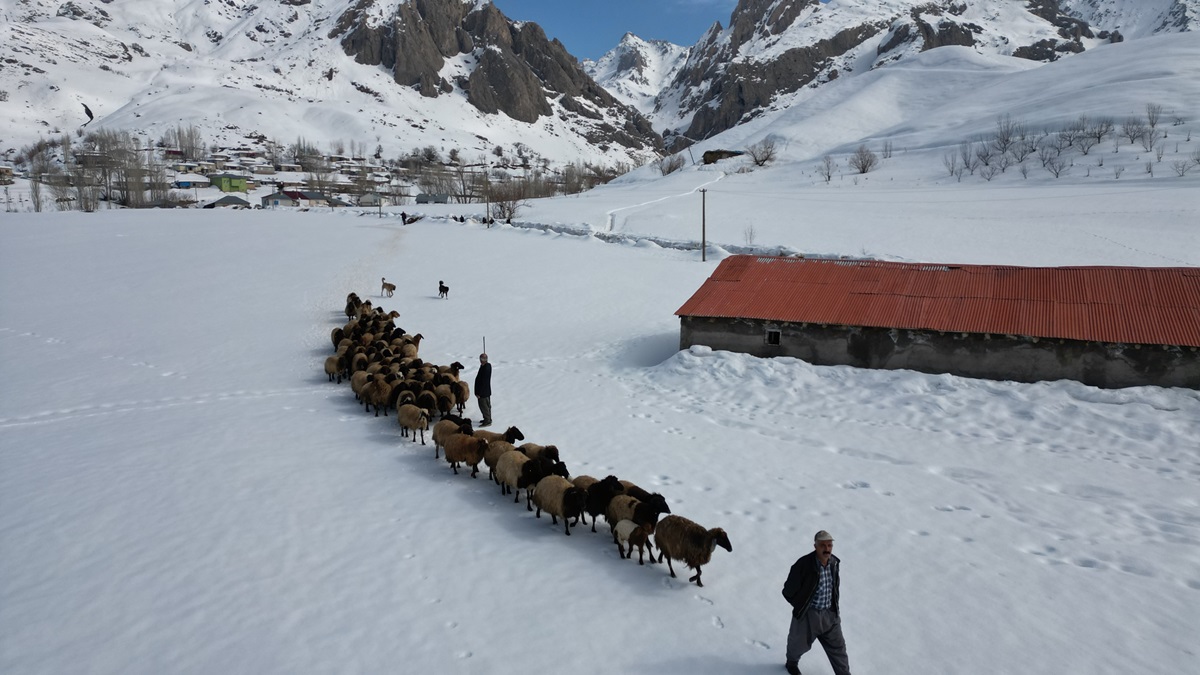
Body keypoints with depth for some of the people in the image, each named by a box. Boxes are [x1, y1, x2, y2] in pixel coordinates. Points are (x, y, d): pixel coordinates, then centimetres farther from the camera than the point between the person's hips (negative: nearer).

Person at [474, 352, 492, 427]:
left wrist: (479, 393, -20)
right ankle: (488, 419, 34)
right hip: (487, 391, 10)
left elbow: (483, 382, -26)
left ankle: (487, 421, 12)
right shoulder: (488, 365, 2)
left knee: (484, 406, 3)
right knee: (487, 405, 20)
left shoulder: (485, 369, -29)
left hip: (483, 392, -10)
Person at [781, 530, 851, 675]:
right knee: (799, 643, 21)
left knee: (838, 648, 8)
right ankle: (792, 663, 53)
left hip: (830, 614, 3)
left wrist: (832, 606, 10)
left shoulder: (834, 562, -8)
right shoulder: (803, 565, -27)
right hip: (807, 614, -3)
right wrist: (802, 606, -3)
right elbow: (788, 592, -16)